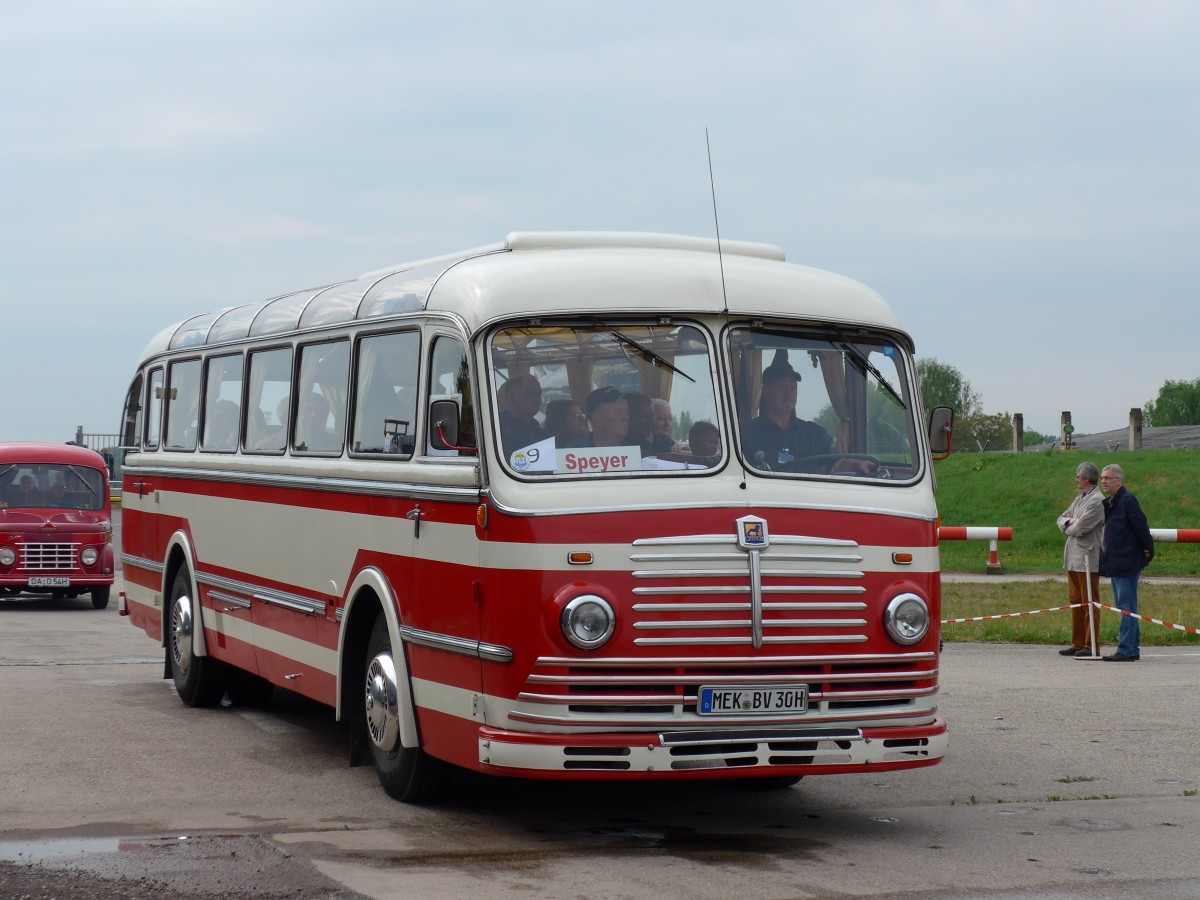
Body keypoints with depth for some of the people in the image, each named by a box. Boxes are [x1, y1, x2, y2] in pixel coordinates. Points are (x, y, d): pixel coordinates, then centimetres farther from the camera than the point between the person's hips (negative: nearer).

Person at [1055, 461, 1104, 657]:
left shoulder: (1097, 501, -12)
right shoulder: (1079, 499, 18)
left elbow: (1080, 528, -18)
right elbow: (1061, 520, 19)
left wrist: (1068, 528, 2)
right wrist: (1069, 521, -3)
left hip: (1088, 558, -9)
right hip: (1073, 558, 9)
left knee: (1089, 603, -4)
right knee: (1076, 602, 11)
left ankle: (1092, 645, 0)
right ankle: (1077, 644, 17)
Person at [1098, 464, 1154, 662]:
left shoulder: (1127, 501, -13)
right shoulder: (1108, 503, 15)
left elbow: (1141, 527, -14)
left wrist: (1147, 551, -10)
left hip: (1127, 564, -10)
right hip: (1115, 564, 10)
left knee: (1127, 607, -8)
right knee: (1124, 607, 13)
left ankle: (1126, 650, -8)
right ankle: (1132, 649, 19)